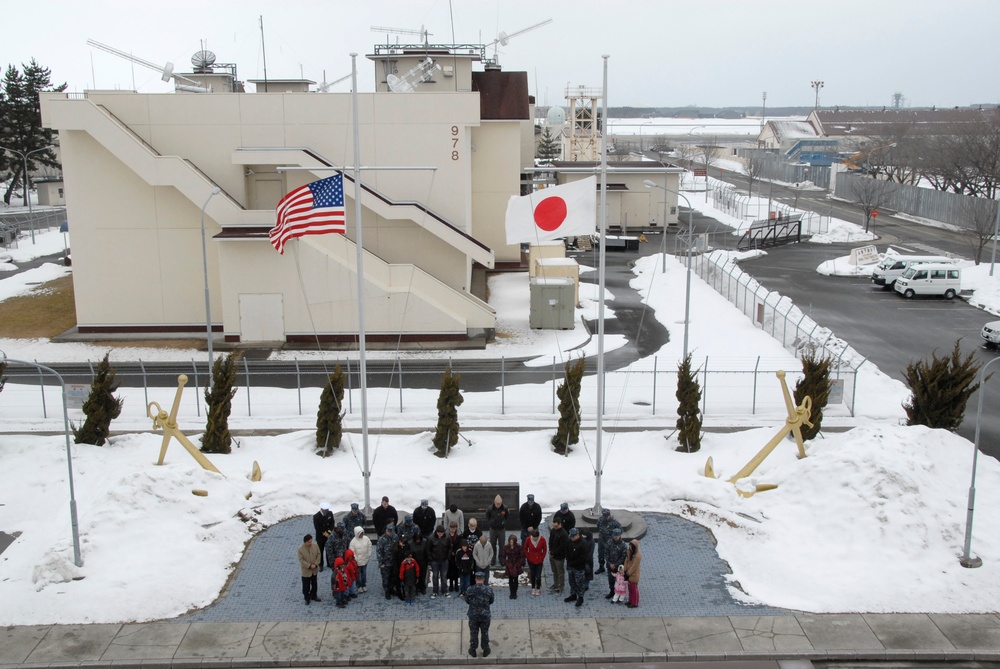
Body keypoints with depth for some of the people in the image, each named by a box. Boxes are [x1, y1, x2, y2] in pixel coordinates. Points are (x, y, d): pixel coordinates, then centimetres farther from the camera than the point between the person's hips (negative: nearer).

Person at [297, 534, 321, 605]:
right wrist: (309, 566, -21)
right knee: (306, 586, 7)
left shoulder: (315, 546, -9)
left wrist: (315, 564, -16)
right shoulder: (301, 549, -18)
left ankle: (313, 596, 38)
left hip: (314, 570, 4)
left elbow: (318, 555, -3)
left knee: (314, 584, 19)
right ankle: (307, 598, 24)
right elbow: (301, 560, -16)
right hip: (306, 571, -4)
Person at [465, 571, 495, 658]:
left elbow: (467, 601, -1)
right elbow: (491, 601, -1)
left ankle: (473, 651, 26)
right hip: (485, 615, 0)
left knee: (473, 633, 15)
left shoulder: (470, 590, -16)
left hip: (473, 615, 0)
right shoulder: (489, 589, -15)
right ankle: (485, 651, 27)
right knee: (485, 633, 16)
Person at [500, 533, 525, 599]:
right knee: (510, 580, 6)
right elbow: (503, 556, 4)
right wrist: (504, 564, -5)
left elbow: (522, 556, -1)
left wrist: (521, 564, -6)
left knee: (515, 580, 5)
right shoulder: (505, 547, -6)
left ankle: (515, 593, 15)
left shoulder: (519, 547, -8)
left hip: (517, 566, -1)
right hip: (509, 566, 1)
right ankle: (512, 593, 16)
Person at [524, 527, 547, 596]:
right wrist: (528, 557, -2)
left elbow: (545, 550, -1)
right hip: (531, 561, 1)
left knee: (538, 576, -1)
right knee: (532, 575, 11)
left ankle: (538, 589, 19)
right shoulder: (528, 539, -15)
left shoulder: (542, 539, -16)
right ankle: (533, 588, 29)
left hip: (539, 561, -1)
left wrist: (542, 558, -2)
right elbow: (525, 549, 1)